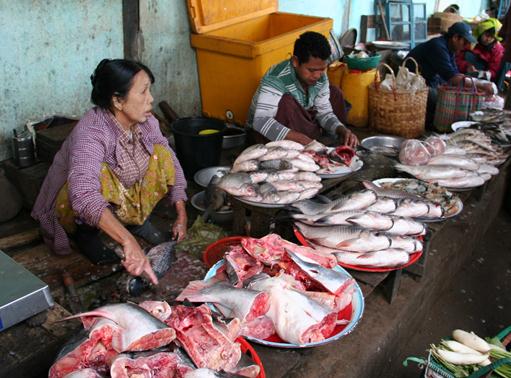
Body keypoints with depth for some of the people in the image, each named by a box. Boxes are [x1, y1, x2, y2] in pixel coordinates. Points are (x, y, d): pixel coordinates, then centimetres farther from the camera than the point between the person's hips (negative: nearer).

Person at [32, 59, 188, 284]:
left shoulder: (145, 122, -15)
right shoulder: (90, 134, -36)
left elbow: (170, 164, -2)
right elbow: (83, 194, -53)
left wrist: (182, 215, -8)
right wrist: (128, 241, -63)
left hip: (122, 202, 6)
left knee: (161, 154, -14)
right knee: (100, 175, -38)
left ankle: (137, 219, 2)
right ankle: (86, 232, -8)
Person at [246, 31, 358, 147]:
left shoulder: (320, 78, -11)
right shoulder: (276, 79, -33)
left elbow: (324, 112, -6)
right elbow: (260, 122, -42)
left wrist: (342, 130, -27)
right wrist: (298, 138, -54)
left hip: (299, 123, 7)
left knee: (334, 93, 0)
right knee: (287, 102, -34)